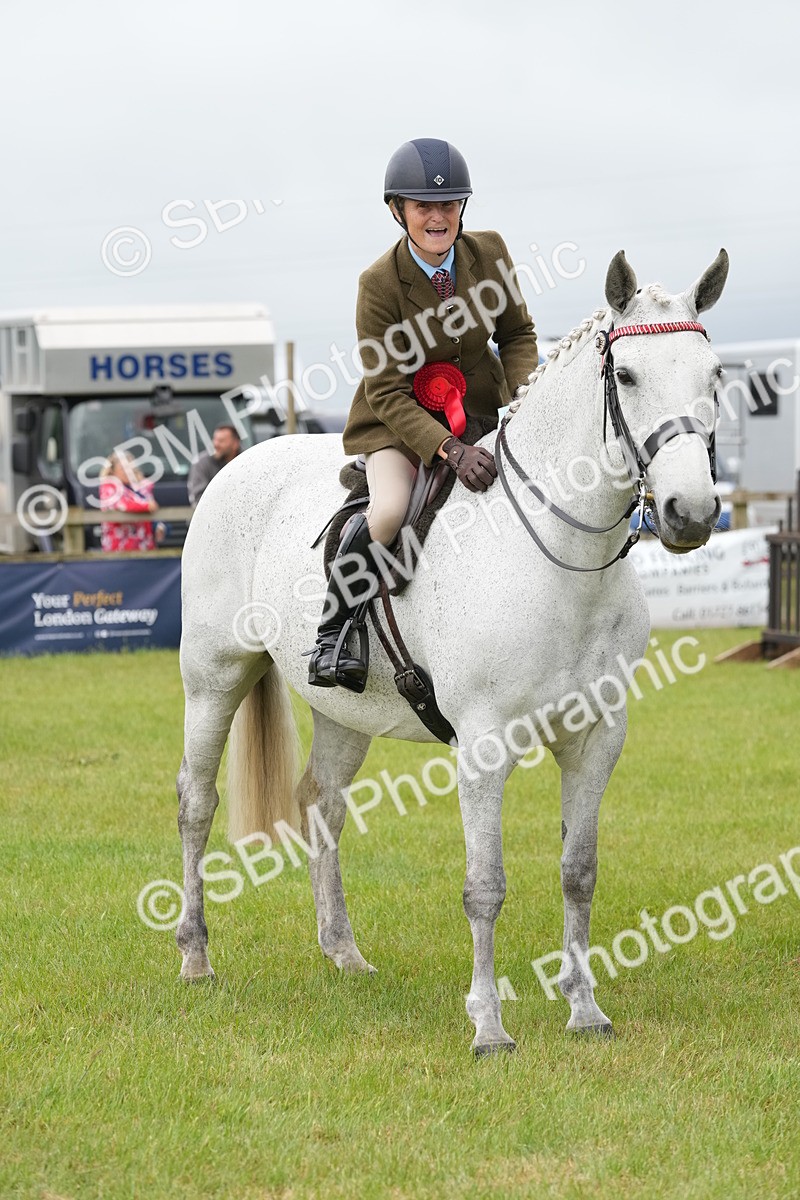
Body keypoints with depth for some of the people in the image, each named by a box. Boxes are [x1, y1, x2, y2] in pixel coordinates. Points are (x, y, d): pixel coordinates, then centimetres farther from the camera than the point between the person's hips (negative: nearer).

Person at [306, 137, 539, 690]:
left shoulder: (489, 253, -8)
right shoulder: (380, 283, -20)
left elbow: (518, 333, 7)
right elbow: (387, 392, -21)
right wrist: (450, 450, -34)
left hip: (480, 406, 5)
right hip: (399, 416, -5)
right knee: (390, 509, -33)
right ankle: (331, 633, -15)